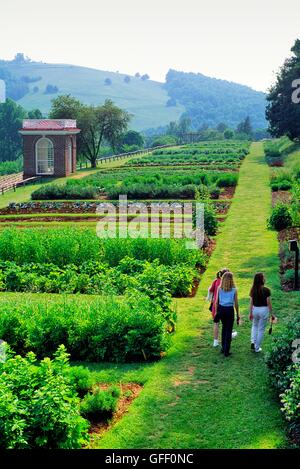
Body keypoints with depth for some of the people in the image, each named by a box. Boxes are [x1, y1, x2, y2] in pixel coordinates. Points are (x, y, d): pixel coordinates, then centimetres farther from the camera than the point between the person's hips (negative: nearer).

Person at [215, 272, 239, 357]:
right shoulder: (234, 290, -7)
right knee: (229, 330, 6)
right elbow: (236, 303, -3)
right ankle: (226, 351, 7)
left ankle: (223, 348, 26)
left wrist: (216, 312, 13)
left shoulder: (219, 289, -1)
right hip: (229, 310, -3)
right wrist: (237, 315, 6)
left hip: (221, 309, 3)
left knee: (224, 327, 22)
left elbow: (217, 301, 3)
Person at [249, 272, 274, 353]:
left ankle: (253, 342, 12)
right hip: (264, 310, -4)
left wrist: (250, 313, 13)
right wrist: (271, 314, -1)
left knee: (255, 326, 28)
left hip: (255, 309, 4)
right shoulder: (266, 290, -16)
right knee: (261, 329, 9)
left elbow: (251, 302, 2)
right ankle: (257, 348, 15)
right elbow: (269, 303, -12)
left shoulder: (253, 290, -4)